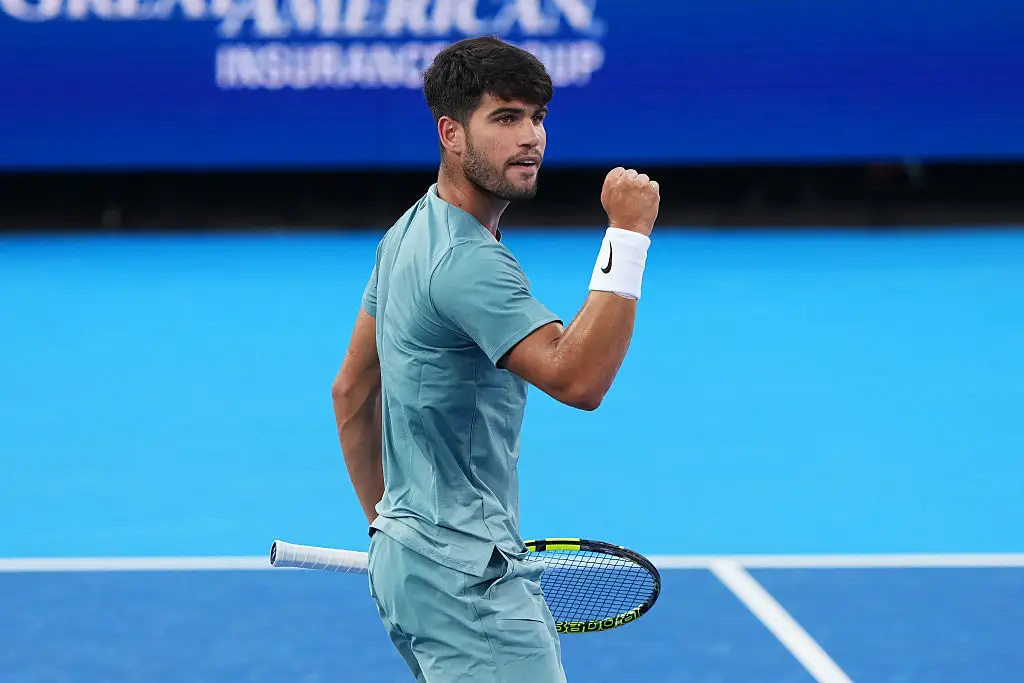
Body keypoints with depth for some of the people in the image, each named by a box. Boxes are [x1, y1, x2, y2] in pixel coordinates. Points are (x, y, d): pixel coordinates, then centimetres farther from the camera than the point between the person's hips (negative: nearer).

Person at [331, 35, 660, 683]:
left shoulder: (411, 234, 11)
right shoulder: (468, 261, -20)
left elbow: (352, 391, 18)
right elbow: (577, 377, -31)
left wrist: (385, 522, 23)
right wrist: (627, 236, -31)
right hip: (467, 575, -10)